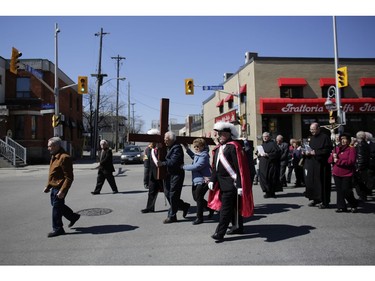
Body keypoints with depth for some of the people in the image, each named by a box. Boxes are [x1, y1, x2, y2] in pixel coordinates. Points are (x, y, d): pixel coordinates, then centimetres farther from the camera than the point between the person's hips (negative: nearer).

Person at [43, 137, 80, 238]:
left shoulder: (64, 158, -21)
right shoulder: (54, 157, 11)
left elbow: (69, 177, -23)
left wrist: (62, 191, -25)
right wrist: (48, 186, 19)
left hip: (60, 188, -10)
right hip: (54, 187, 10)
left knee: (56, 207, -1)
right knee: (57, 205, 19)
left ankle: (57, 229, 14)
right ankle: (73, 216, 35)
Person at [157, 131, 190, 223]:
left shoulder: (177, 148, -16)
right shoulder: (169, 148, 14)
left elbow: (173, 162, -24)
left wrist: (162, 163, -23)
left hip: (177, 174, -10)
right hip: (170, 174, 10)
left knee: (173, 195, -2)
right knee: (167, 193, 12)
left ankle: (172, 216, 10)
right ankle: (184, 206, 27)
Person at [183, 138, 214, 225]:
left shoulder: (204, 156, -17)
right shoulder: (197, 154, 11)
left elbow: (196, 166, -24)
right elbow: (194, 157, 35)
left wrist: (184, 166, -14)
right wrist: (187, 149, 24)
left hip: (203, 180, -10)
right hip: (196, 180, 10)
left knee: (199, 198, -4)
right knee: (196, 197, 15)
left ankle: (199, 218, 9)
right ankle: (211, 208, 33)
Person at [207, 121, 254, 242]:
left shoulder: (233, 147, -13)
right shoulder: (218, 149, 13)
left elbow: (239, 168, -17)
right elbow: (215, 167, 18)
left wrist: (240, 185, -20)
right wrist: (212, 180, 8)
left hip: (231, 183, -9)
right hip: (222, 184, 9)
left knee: (225, 208, -7)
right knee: (232, 206, 19)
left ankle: (220, 233, -4)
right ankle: (238, 227, 32)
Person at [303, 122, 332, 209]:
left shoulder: (325, 137, -7)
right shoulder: (311, 138, 16)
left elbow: (328, 150, -14)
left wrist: (316, 152, -19)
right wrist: (305, 152, 3)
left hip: (321, 164, -7)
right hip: (311, 164, 7)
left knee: (322, 183, -3)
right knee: (311, 181, 7)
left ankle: (325, 202, 6)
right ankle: (315, 199, 20)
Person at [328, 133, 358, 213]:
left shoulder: (351, 149, -4)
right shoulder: (336, 148, 11)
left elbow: (351, 161, -17)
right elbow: (329, 160, 11)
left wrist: (338, 161, -14)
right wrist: (333, 157, -11)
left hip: (347, 174, -5)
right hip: (336, 174, 5)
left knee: (346, 191, -4)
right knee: (339, 191, 6)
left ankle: (354, 205, 19)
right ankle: (341, 207, 15)